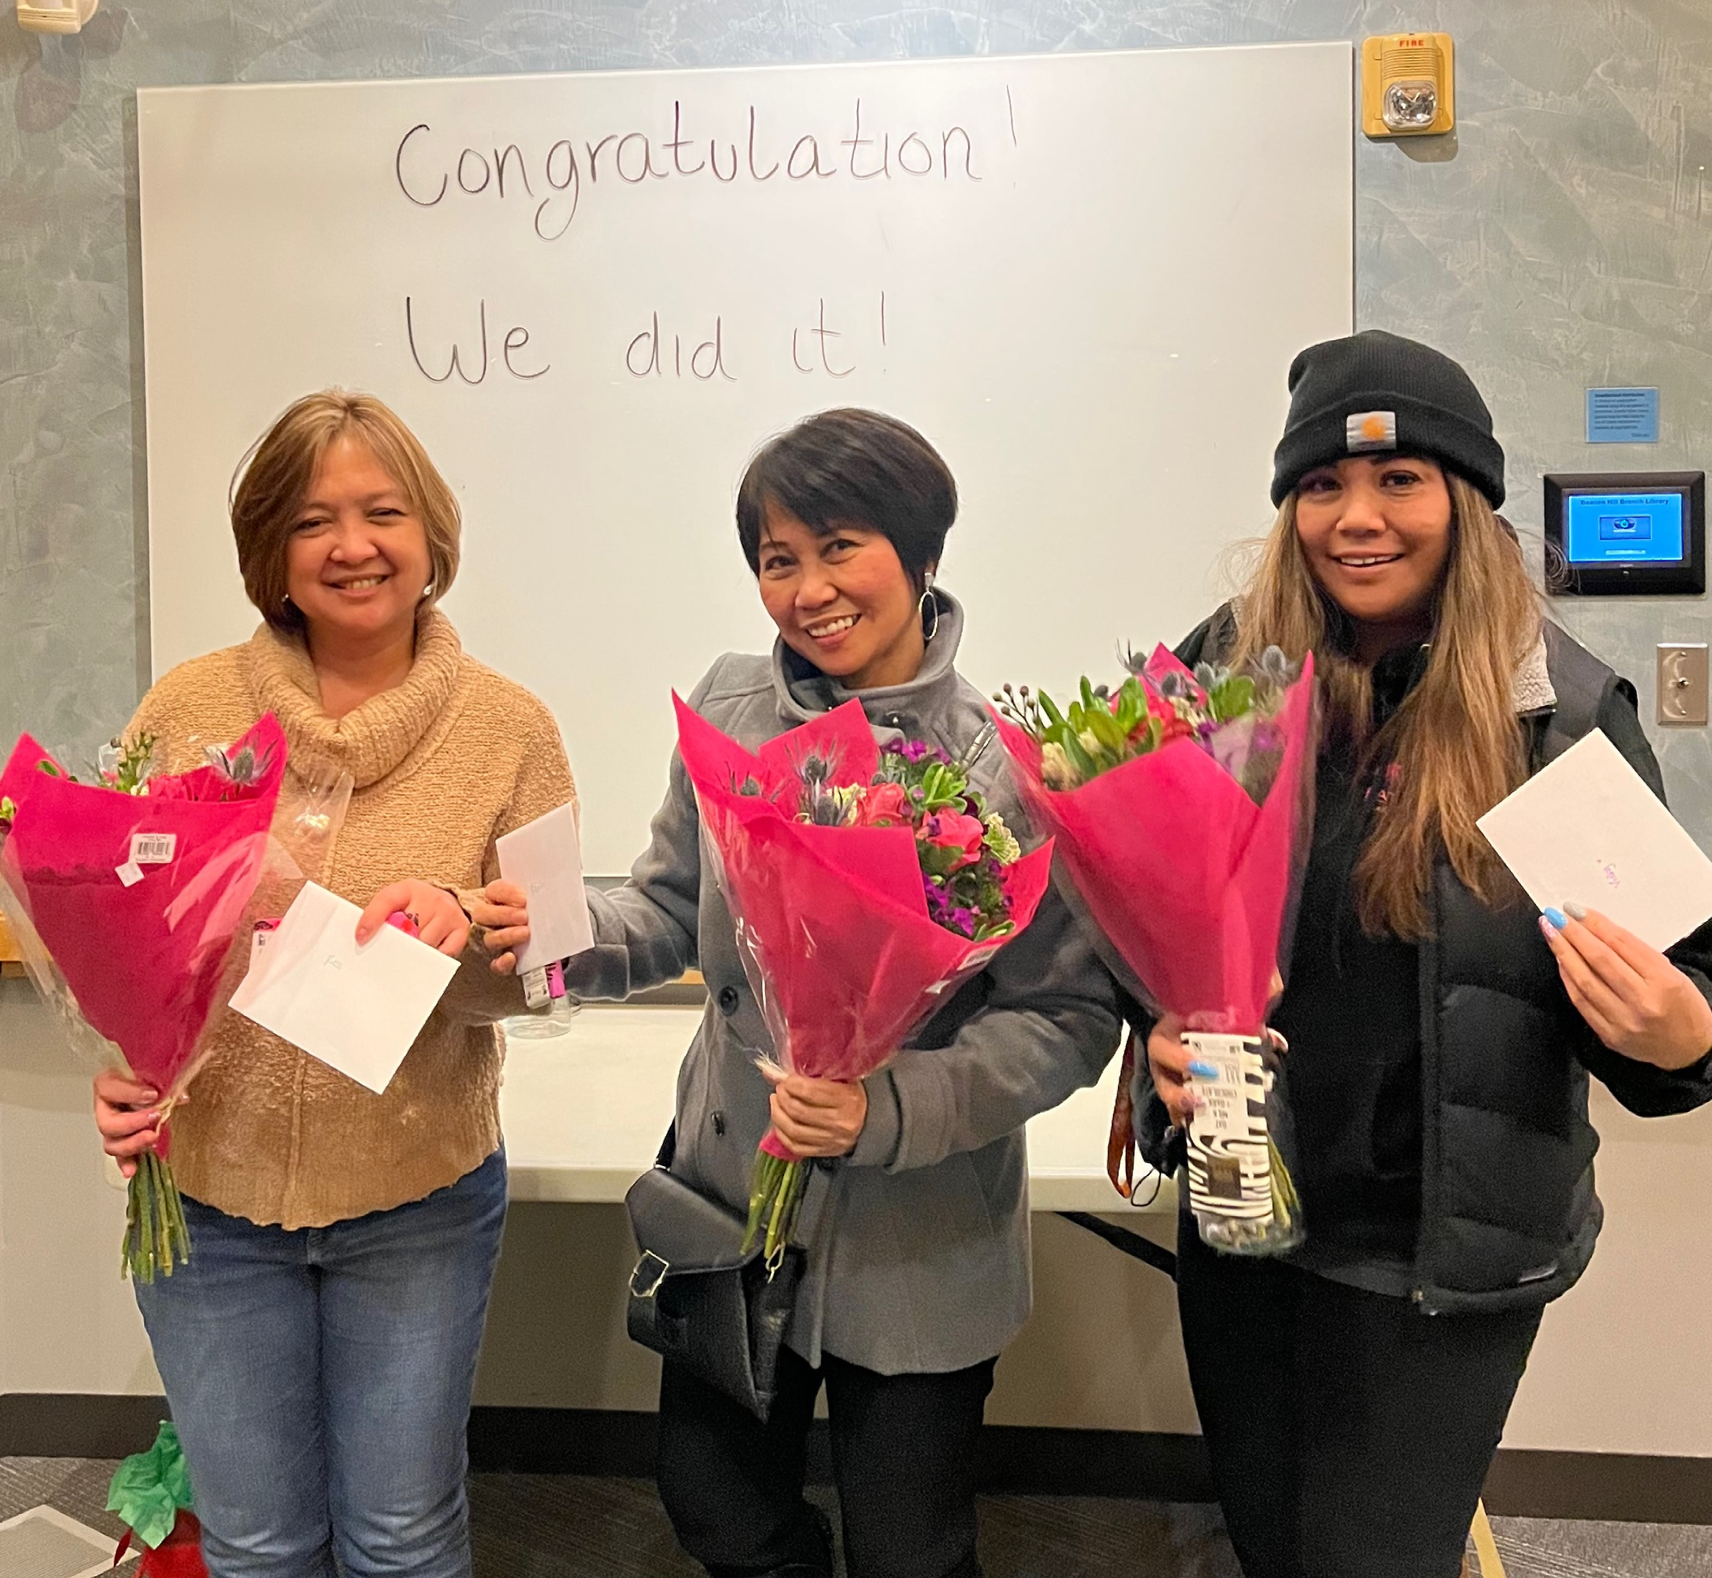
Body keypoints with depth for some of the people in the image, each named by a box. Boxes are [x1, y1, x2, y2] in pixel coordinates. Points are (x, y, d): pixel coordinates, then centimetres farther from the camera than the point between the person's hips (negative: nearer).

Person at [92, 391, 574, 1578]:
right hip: (206, 1195, 1)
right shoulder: (188, 708, -5)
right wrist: (119, 1063, -16)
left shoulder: (508, 726, -6)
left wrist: (468, 924, -26)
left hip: (421, 1203, -1)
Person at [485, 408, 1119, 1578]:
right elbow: (673, 911, 4)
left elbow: (1073, 1017, -16)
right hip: (730, 1207, 4)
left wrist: (891, 1109, -29)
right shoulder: (730, 708, -6)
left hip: (920, 1251, -4)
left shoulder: (1013, 767, -19)